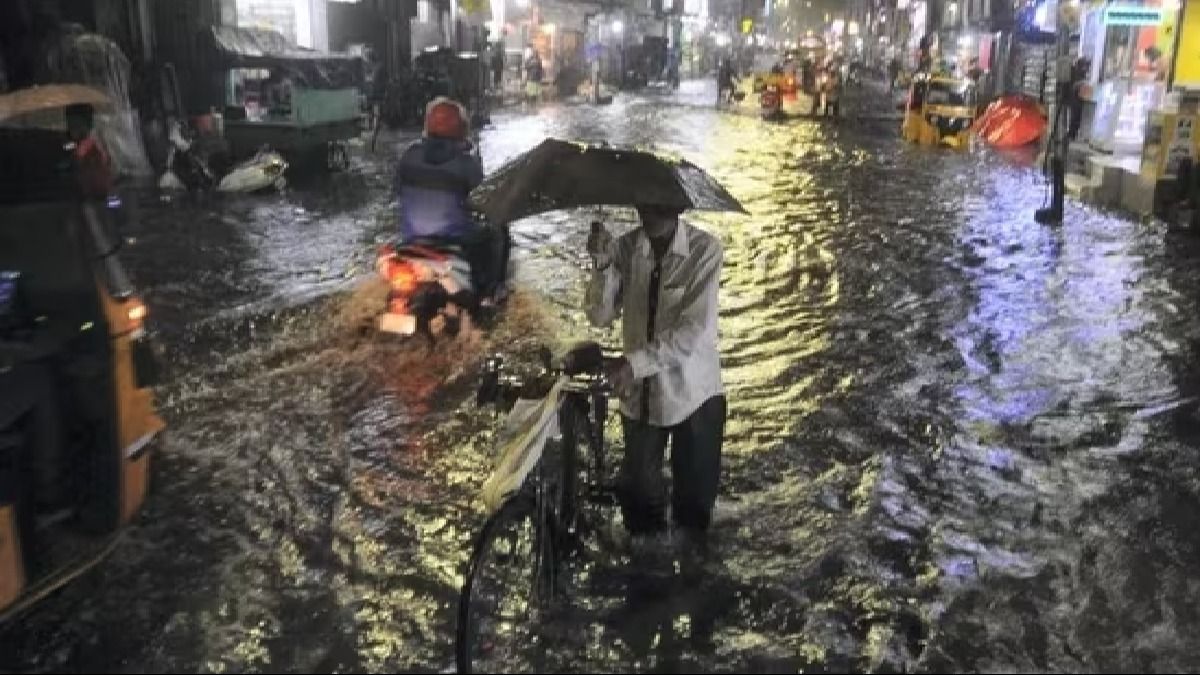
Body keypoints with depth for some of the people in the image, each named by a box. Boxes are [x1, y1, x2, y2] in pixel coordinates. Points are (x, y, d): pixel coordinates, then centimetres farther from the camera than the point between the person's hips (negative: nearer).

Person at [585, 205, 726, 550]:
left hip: (693, 392, -3)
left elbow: (692, 331, -22)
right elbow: (600, 316, -7)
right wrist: (603, 266, -23)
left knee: (695, 497, 13)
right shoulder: (625, 247, -5)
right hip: (640, 393, 3)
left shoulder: (705, 249, -16)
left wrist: (635, 363, -27)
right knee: (638, 494, 16)